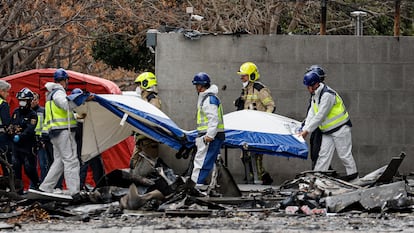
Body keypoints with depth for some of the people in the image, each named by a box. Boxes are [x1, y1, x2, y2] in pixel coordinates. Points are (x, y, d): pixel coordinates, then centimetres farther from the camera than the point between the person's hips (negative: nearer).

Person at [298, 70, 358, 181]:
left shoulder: (327, 95, -23)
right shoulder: (315, 95, 8)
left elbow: (320, 116, -25)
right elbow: (312, 113, 5)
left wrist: (307, 130, -24)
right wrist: (304, 129, -7)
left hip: (340, 128, -8)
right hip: (327, 130, 8)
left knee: (344, 153, -2)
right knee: (324, 153, 3)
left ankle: (352, 174, 8)